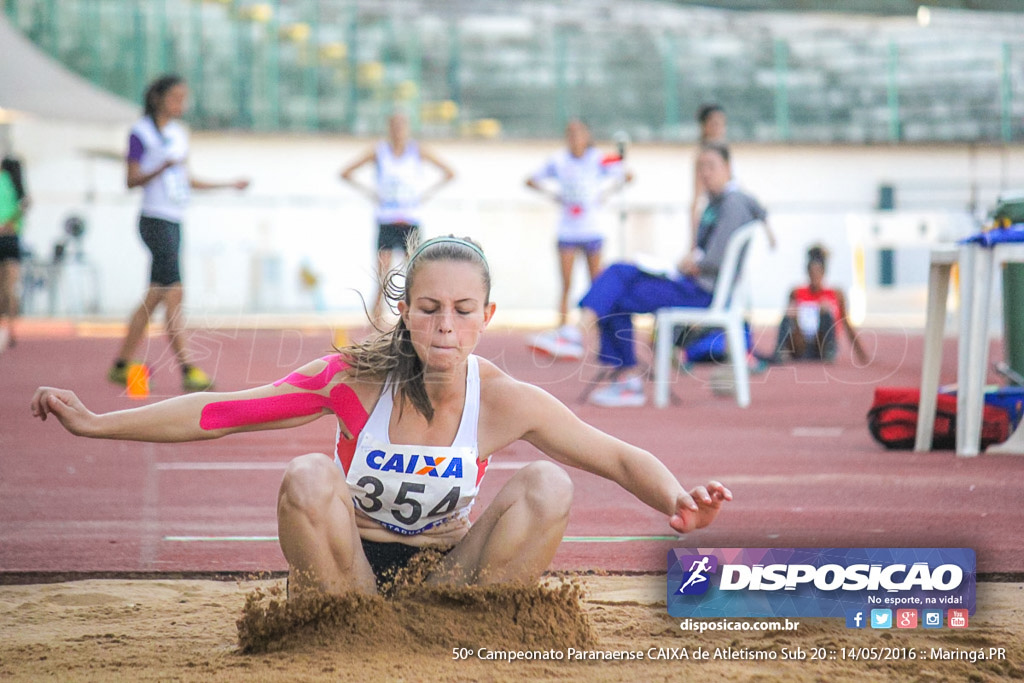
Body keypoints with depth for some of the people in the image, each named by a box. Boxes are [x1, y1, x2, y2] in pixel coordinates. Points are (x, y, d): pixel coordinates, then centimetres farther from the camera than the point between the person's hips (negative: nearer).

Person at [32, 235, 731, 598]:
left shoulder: (505, 400, -12)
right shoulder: (357, 378, -15)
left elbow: (621, 459, -5)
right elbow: (223, 412, -11)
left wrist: (677, 502, -27)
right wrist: (95, 423, -14)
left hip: (448, 575, 1)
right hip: (346, 573, -1)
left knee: (548, 487, -22)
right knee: (309, 478, -31)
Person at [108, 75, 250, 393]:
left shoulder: (180, 134, 17)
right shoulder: (141, 133, -7)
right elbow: (131, 180, -12)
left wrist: (229, 185, 28)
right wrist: (162, 168, -28)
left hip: (174, 222, 8)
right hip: (155, 220, -8)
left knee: (154, 296, 8)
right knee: (174, 294, -13)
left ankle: (121, 365, 14)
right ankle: (186, 370, -16)